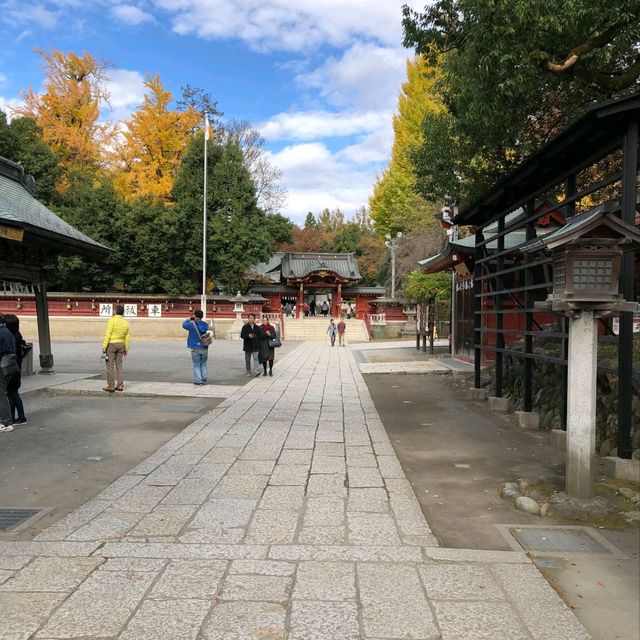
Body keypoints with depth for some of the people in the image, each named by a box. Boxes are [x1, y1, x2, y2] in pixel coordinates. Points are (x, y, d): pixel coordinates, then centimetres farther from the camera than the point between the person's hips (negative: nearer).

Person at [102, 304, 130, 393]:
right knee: (119, 365, 11)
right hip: (121, 345, 5)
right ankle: (120, 385, 9)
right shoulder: (126, 323, 6)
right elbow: (127, 338, 8)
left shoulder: (112, 320, -12)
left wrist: (104, 347, -13)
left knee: (110, 366, -1)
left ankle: (111, 386, 0)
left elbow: (107, 335, -16)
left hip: (111, 344, -5)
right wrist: (126, 349, 15)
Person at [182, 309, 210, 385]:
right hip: (204, 348, 4)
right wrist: (195, 321, 22)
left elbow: (184, 325, 4)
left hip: (195, 348, -4)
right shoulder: (205, 325, -1)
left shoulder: (192, 324, -13)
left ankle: (198, 380, 4)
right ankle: (204, 379, 14)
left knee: (197, 365, 5)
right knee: (203, 364, 15)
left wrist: (188, 319, 21)